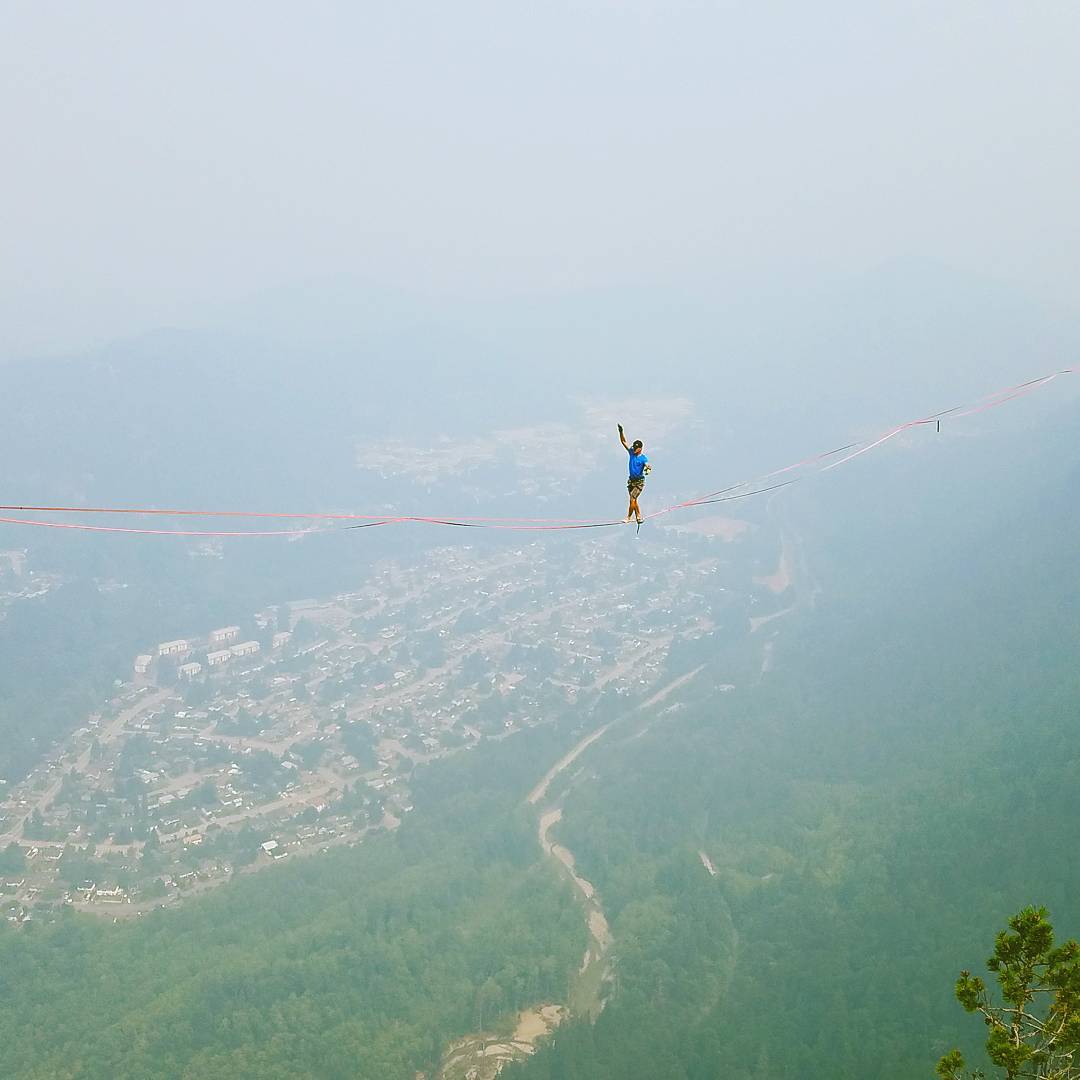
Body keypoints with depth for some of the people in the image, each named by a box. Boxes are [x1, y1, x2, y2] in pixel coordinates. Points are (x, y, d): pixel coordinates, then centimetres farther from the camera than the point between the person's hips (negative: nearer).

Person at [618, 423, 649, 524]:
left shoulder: (643, 458, -13)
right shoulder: (632, 452, 3)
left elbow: (648, 465, -31)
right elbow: (624, 442, 4)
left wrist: (648, 468, -55)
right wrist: (621, 432, -7)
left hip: (639, 481, -7)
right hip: (631, 480, 7)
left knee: (632, 499, -13)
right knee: (634, 501, 11)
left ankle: (629, 517, -6)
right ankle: (638, 517, 20)